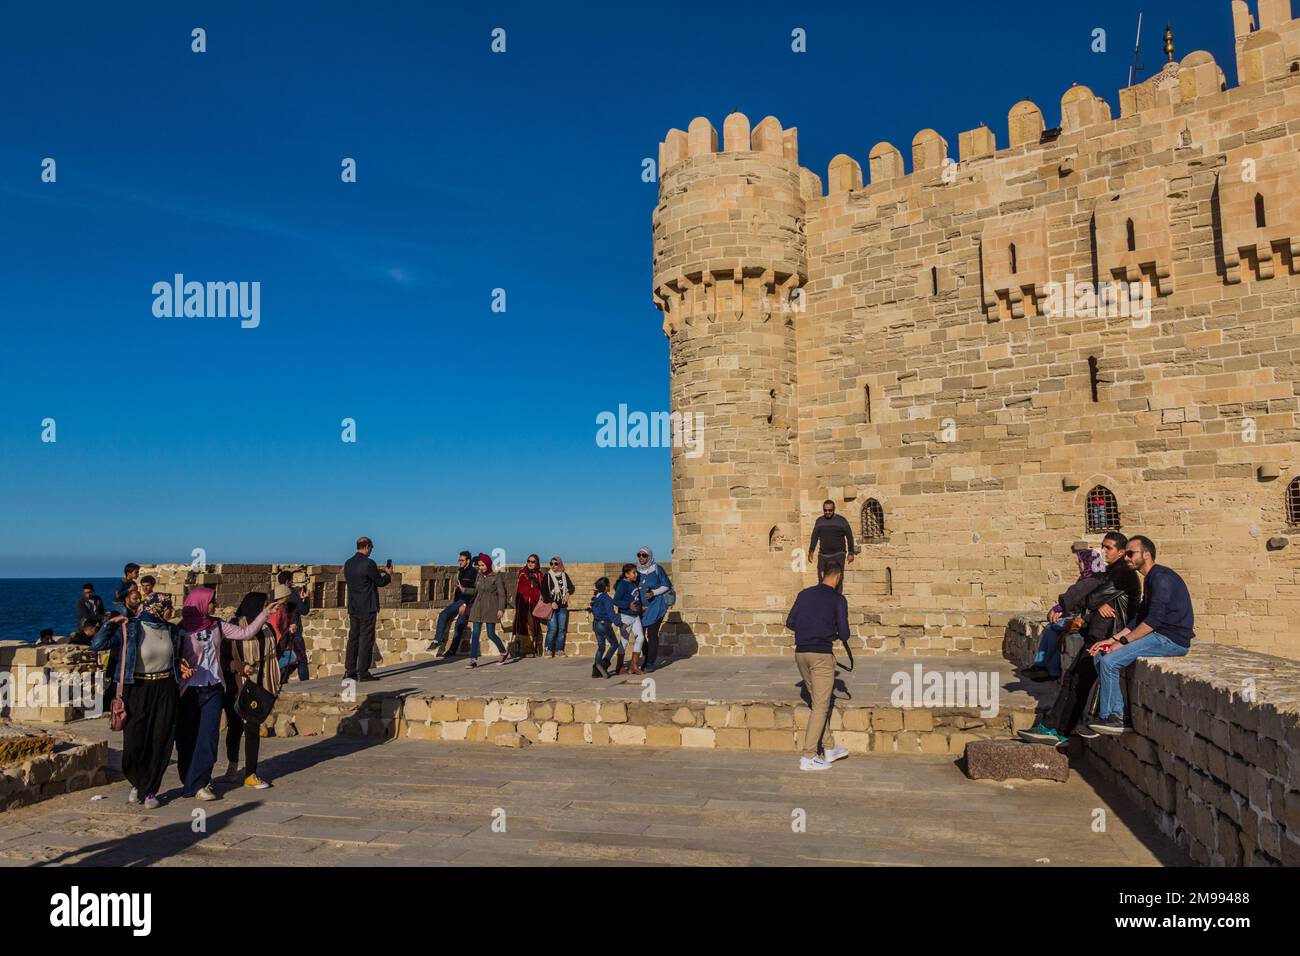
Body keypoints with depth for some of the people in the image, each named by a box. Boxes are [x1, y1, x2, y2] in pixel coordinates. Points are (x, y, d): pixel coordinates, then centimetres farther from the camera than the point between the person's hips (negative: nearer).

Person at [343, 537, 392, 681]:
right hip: (367, 608, -7)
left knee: (353, 638, 12)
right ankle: (363, 672, 1)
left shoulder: (348, 563, 7)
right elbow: (380, 582, -9)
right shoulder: (368, 563, -15)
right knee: (366, 639, -1)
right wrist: (386, 574, 13)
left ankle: (349, 671, 15)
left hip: (353, 608, 7)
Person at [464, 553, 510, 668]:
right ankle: (473, 660, -3)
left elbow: (501, 594, -6)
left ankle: (505, 654, 19)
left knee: (491, 634, -2)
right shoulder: (479, 576, 10)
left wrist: (501, 608, -13)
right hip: (478, 607, 5)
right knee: (474, 634, -4)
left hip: (490, 608, -5)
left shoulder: (496, 577, -4)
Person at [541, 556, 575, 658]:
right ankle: (548, 650, -2)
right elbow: (544, 591, -4)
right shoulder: (547, 576, 1)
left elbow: (571, 587, 6)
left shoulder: (564, 575, 11)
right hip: (551, 606, -4)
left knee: (562, 629, 3)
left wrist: (568, 593, -16)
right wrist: (551, 602, -13)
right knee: (552, 629, -11)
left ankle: (559, 650, 11)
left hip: (563, 606, 4)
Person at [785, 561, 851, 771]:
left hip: (801, 653, 6)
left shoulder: (804, 594, 10)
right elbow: (844, 633, -6)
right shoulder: (838, 599, -4)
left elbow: (790, 623, 12)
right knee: (820, 706, 0)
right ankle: (808, 757, -2)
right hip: (821, 655, -6)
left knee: (817, 703, 17)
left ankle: (827, 750, 26)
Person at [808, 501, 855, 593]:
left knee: (838, 578, -12)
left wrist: (851, 553, -6)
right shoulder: (819, 521, 9)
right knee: (822, 579, -2)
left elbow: (849, 537, 1)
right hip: (823, 555, 3)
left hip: (838, 554, -3)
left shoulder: (842, 520, -1)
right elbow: (814, 537, 14)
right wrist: (811, 551, 3)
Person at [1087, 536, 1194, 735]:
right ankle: (1118, 715, -1)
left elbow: (1153, 620, -21)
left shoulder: (1161, 577, -15)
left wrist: (1122, 642, -16)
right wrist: (1112, 640, 7)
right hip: (1159, 636, 10)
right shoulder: (1151, 579, 18)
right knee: (1099, 655, 1)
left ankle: (1110, 717, -6)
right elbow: (1138, 619, 17)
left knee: (1110, 661, -20)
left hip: (1172, 640, -10)